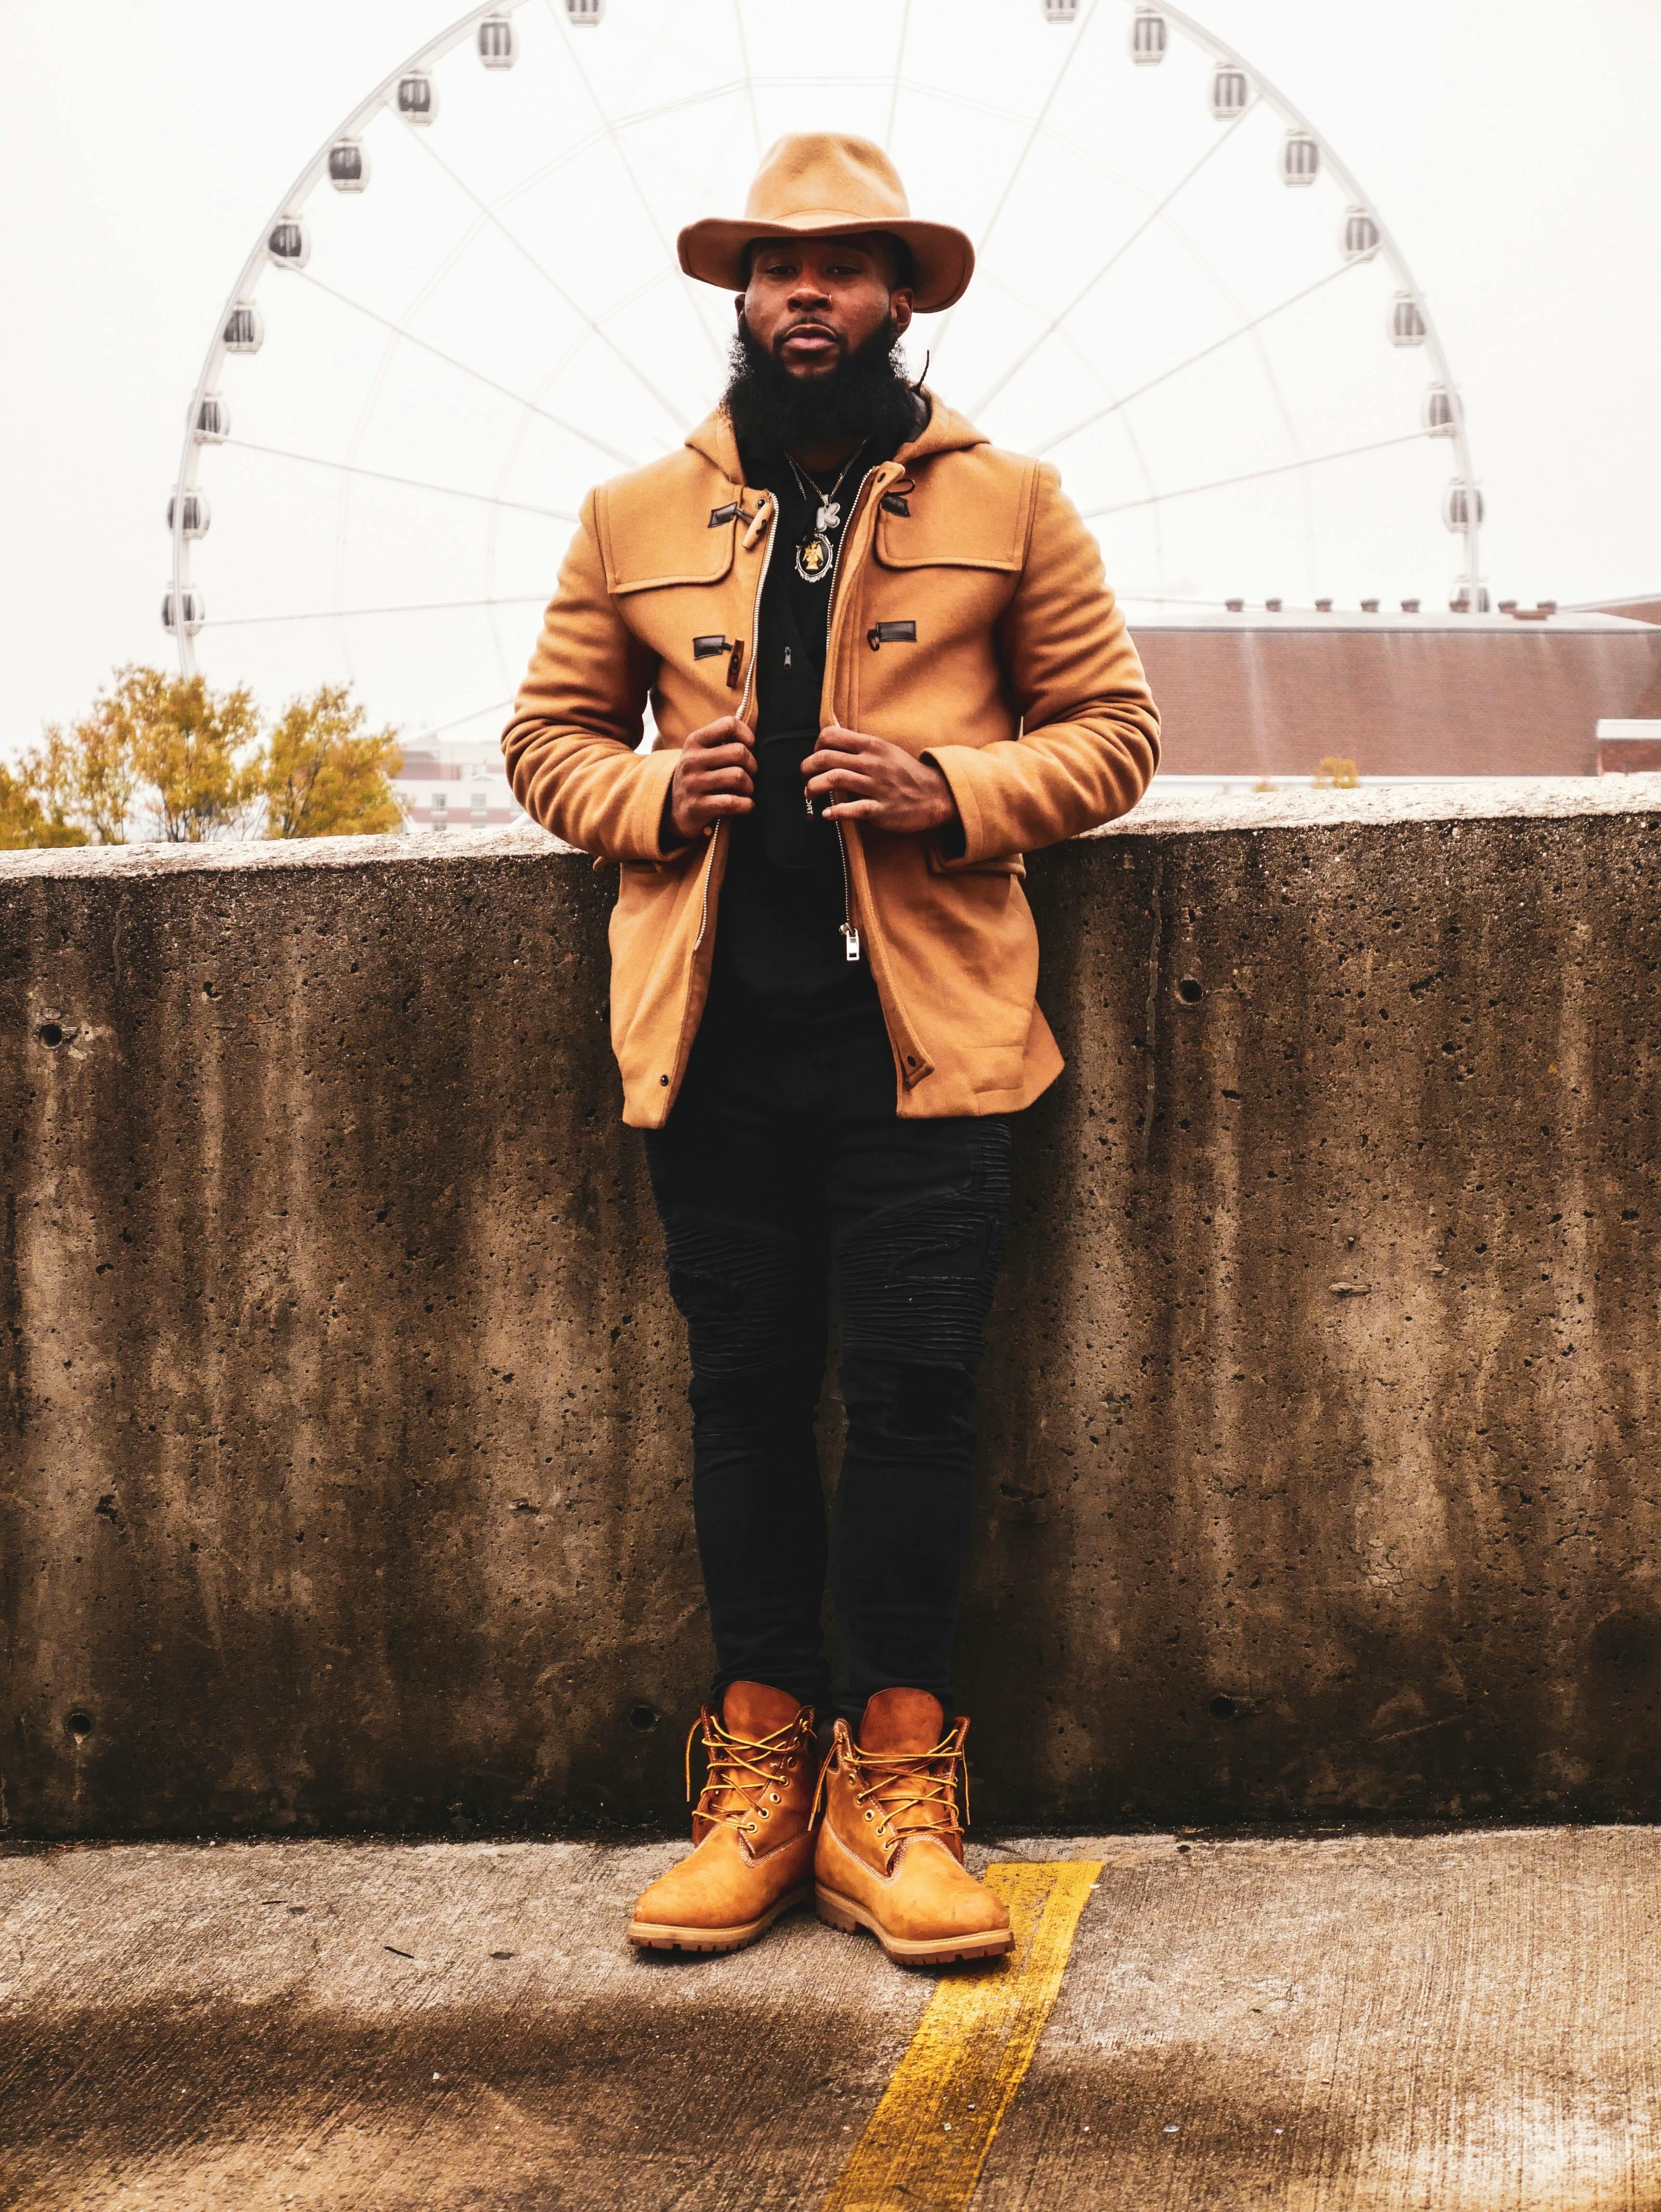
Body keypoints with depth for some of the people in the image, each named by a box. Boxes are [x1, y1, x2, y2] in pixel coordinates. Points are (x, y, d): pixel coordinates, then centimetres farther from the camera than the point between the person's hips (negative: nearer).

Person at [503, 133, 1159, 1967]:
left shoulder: (1007, 505, 8)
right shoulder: (634, 521, 13)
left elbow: (1114, 729, 9)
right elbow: (548, 734, 18)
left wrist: (955, 789, -10)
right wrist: (653, 792, -4)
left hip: (922, 1032, -2)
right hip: (715, 1040, 2)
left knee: (916, 1393, -3)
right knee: (743, 1399, 6)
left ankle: (897, 1790, 7)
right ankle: (759, 1776, 15)